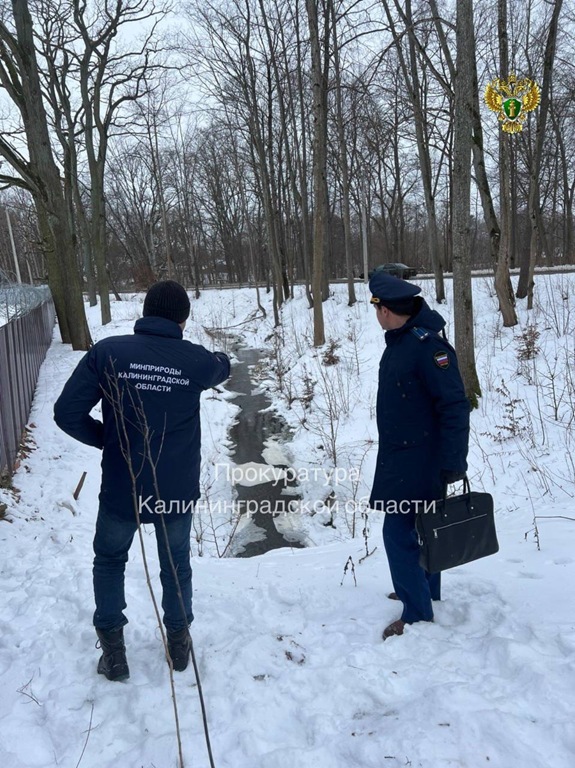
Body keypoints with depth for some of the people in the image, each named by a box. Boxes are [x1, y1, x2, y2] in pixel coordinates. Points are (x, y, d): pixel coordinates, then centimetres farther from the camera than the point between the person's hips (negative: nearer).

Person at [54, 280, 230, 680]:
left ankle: (113, 650, 27)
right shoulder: (196, 359, -9)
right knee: (176, 563, 24)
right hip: (178, 489, 1)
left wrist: (107, 439, 4)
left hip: (121, 487, -1)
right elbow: (222, 366, 16)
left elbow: (68, 413, -13)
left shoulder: (107, 352, -13)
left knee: (109, 560, 25)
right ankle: (179, 641, 38)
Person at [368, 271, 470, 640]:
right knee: (418, 528, 20)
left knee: (400, 533, -4)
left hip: (418, 460, -9)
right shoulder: (401, 339, 5)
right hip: (403, 457, 9)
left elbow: (454, 406, -25)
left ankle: (418, 614, 10)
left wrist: (454, 462, -25)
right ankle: (423, 592, 37)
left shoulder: (428, 343, -23)